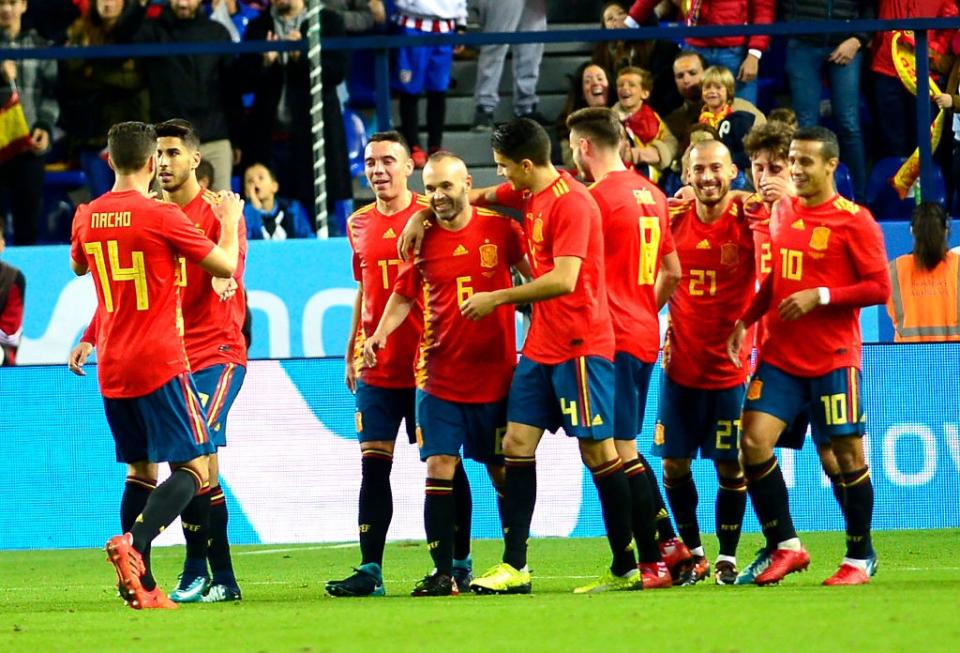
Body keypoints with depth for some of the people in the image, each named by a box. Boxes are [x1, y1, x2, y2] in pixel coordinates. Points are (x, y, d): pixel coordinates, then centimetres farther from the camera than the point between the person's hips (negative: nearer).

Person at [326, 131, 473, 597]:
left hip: (427, 362, -4)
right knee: (374, 465, 0)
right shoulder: (360, 225, 11)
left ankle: (459, 563, 10)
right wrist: (353, 352, 19)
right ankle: (370, 569, 0)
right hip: (376, 368, 4)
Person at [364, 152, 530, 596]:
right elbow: (404, 295, 12)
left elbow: (534, 277, 5)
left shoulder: (499, 229, -2)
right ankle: (443, 574, -5)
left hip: (495, 373, -1)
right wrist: (379, 334, -3)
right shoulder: (422, 239, 2)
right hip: (439, 376, 1)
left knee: (502, 472, 7)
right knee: (439, 468, -7)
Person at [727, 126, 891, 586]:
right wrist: (746, 319, 9)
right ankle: (786, 547, 4)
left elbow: (880, 288, -11)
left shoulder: (854, 221, -8)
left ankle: (860, 558, 15)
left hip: (833, 359, -5)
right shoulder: (782, 211, 10)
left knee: (846, 453, 0)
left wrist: (819, 297, -18)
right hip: (781, 355, 5)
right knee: (753, 440, -8)